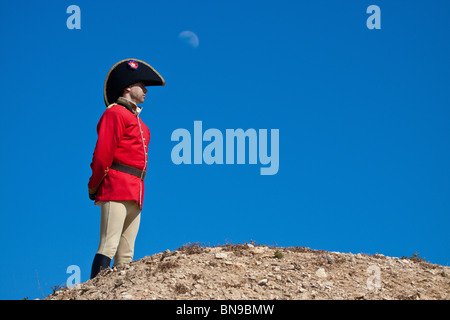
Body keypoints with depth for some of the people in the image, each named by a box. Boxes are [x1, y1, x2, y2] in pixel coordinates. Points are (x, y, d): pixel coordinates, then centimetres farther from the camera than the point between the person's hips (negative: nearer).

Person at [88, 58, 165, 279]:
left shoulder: (138, 122, 26)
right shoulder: (115, 113, -2)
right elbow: (102, 154, -9)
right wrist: (94, 187, -7)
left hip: (135, 194, 9)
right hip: (117, 189, -9)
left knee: (126, 255, 4)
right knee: (108, 247, -17)